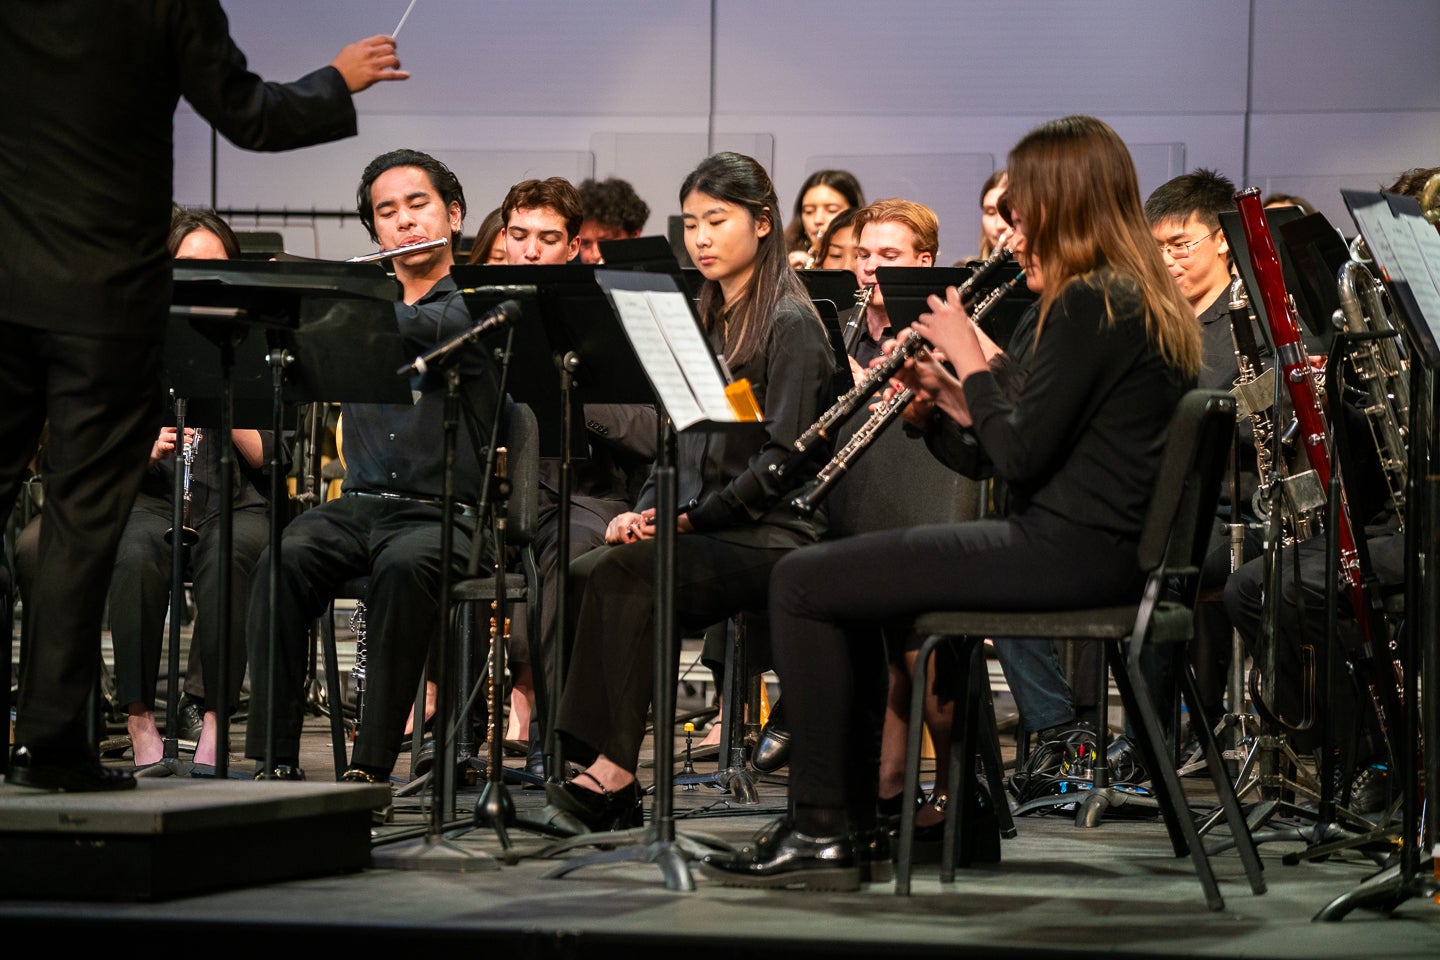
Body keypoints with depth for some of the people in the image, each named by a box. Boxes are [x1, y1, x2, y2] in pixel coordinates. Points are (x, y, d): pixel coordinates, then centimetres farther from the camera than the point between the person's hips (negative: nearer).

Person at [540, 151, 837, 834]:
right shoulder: (708, 322, 19)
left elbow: (781, 461, -14)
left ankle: (615, 773, -27)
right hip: (704, 531, 7)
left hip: (770, 534, -7)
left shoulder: (790, 327, -6)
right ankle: (599, 766, -22)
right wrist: (645, 510, 0)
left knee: (623, 572, -30)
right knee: (579, 575, -19)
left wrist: (689, 518, -19)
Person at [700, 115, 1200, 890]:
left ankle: (821, 830, -4)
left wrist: (973, 363, -7)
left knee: (802, 583, -8)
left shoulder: (1087, 306, -16)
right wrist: (935, 406, 6)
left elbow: (1020, 457, -20)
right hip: (1098, 549, 11)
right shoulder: (1143, 303, 16)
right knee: (845, 578, 23)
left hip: (1065, 553, -11)